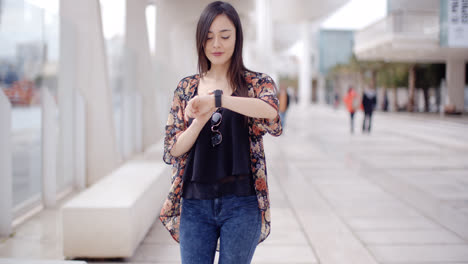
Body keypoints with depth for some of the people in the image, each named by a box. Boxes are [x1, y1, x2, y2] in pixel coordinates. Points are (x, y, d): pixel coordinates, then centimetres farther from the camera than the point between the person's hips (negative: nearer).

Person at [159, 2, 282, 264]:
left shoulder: (257, 83, 0)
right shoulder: (186, 87, 7)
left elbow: (270, 110, -24)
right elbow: (174, 148, 2)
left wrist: (217, 99, -34)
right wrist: (199, 121, -17)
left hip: (241, 203, -2)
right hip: (195, 203, 2)